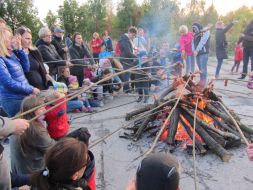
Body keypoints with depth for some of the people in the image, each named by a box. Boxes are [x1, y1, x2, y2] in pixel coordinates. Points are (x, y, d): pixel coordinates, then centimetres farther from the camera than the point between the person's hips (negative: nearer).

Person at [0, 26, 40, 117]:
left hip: (24, 96, 8)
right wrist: (31, 89, -15)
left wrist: (20, 49, -1)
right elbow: (9, 83, -22)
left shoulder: (11, 54, 6)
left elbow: (26, 68, 7)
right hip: (13, 101, -8)